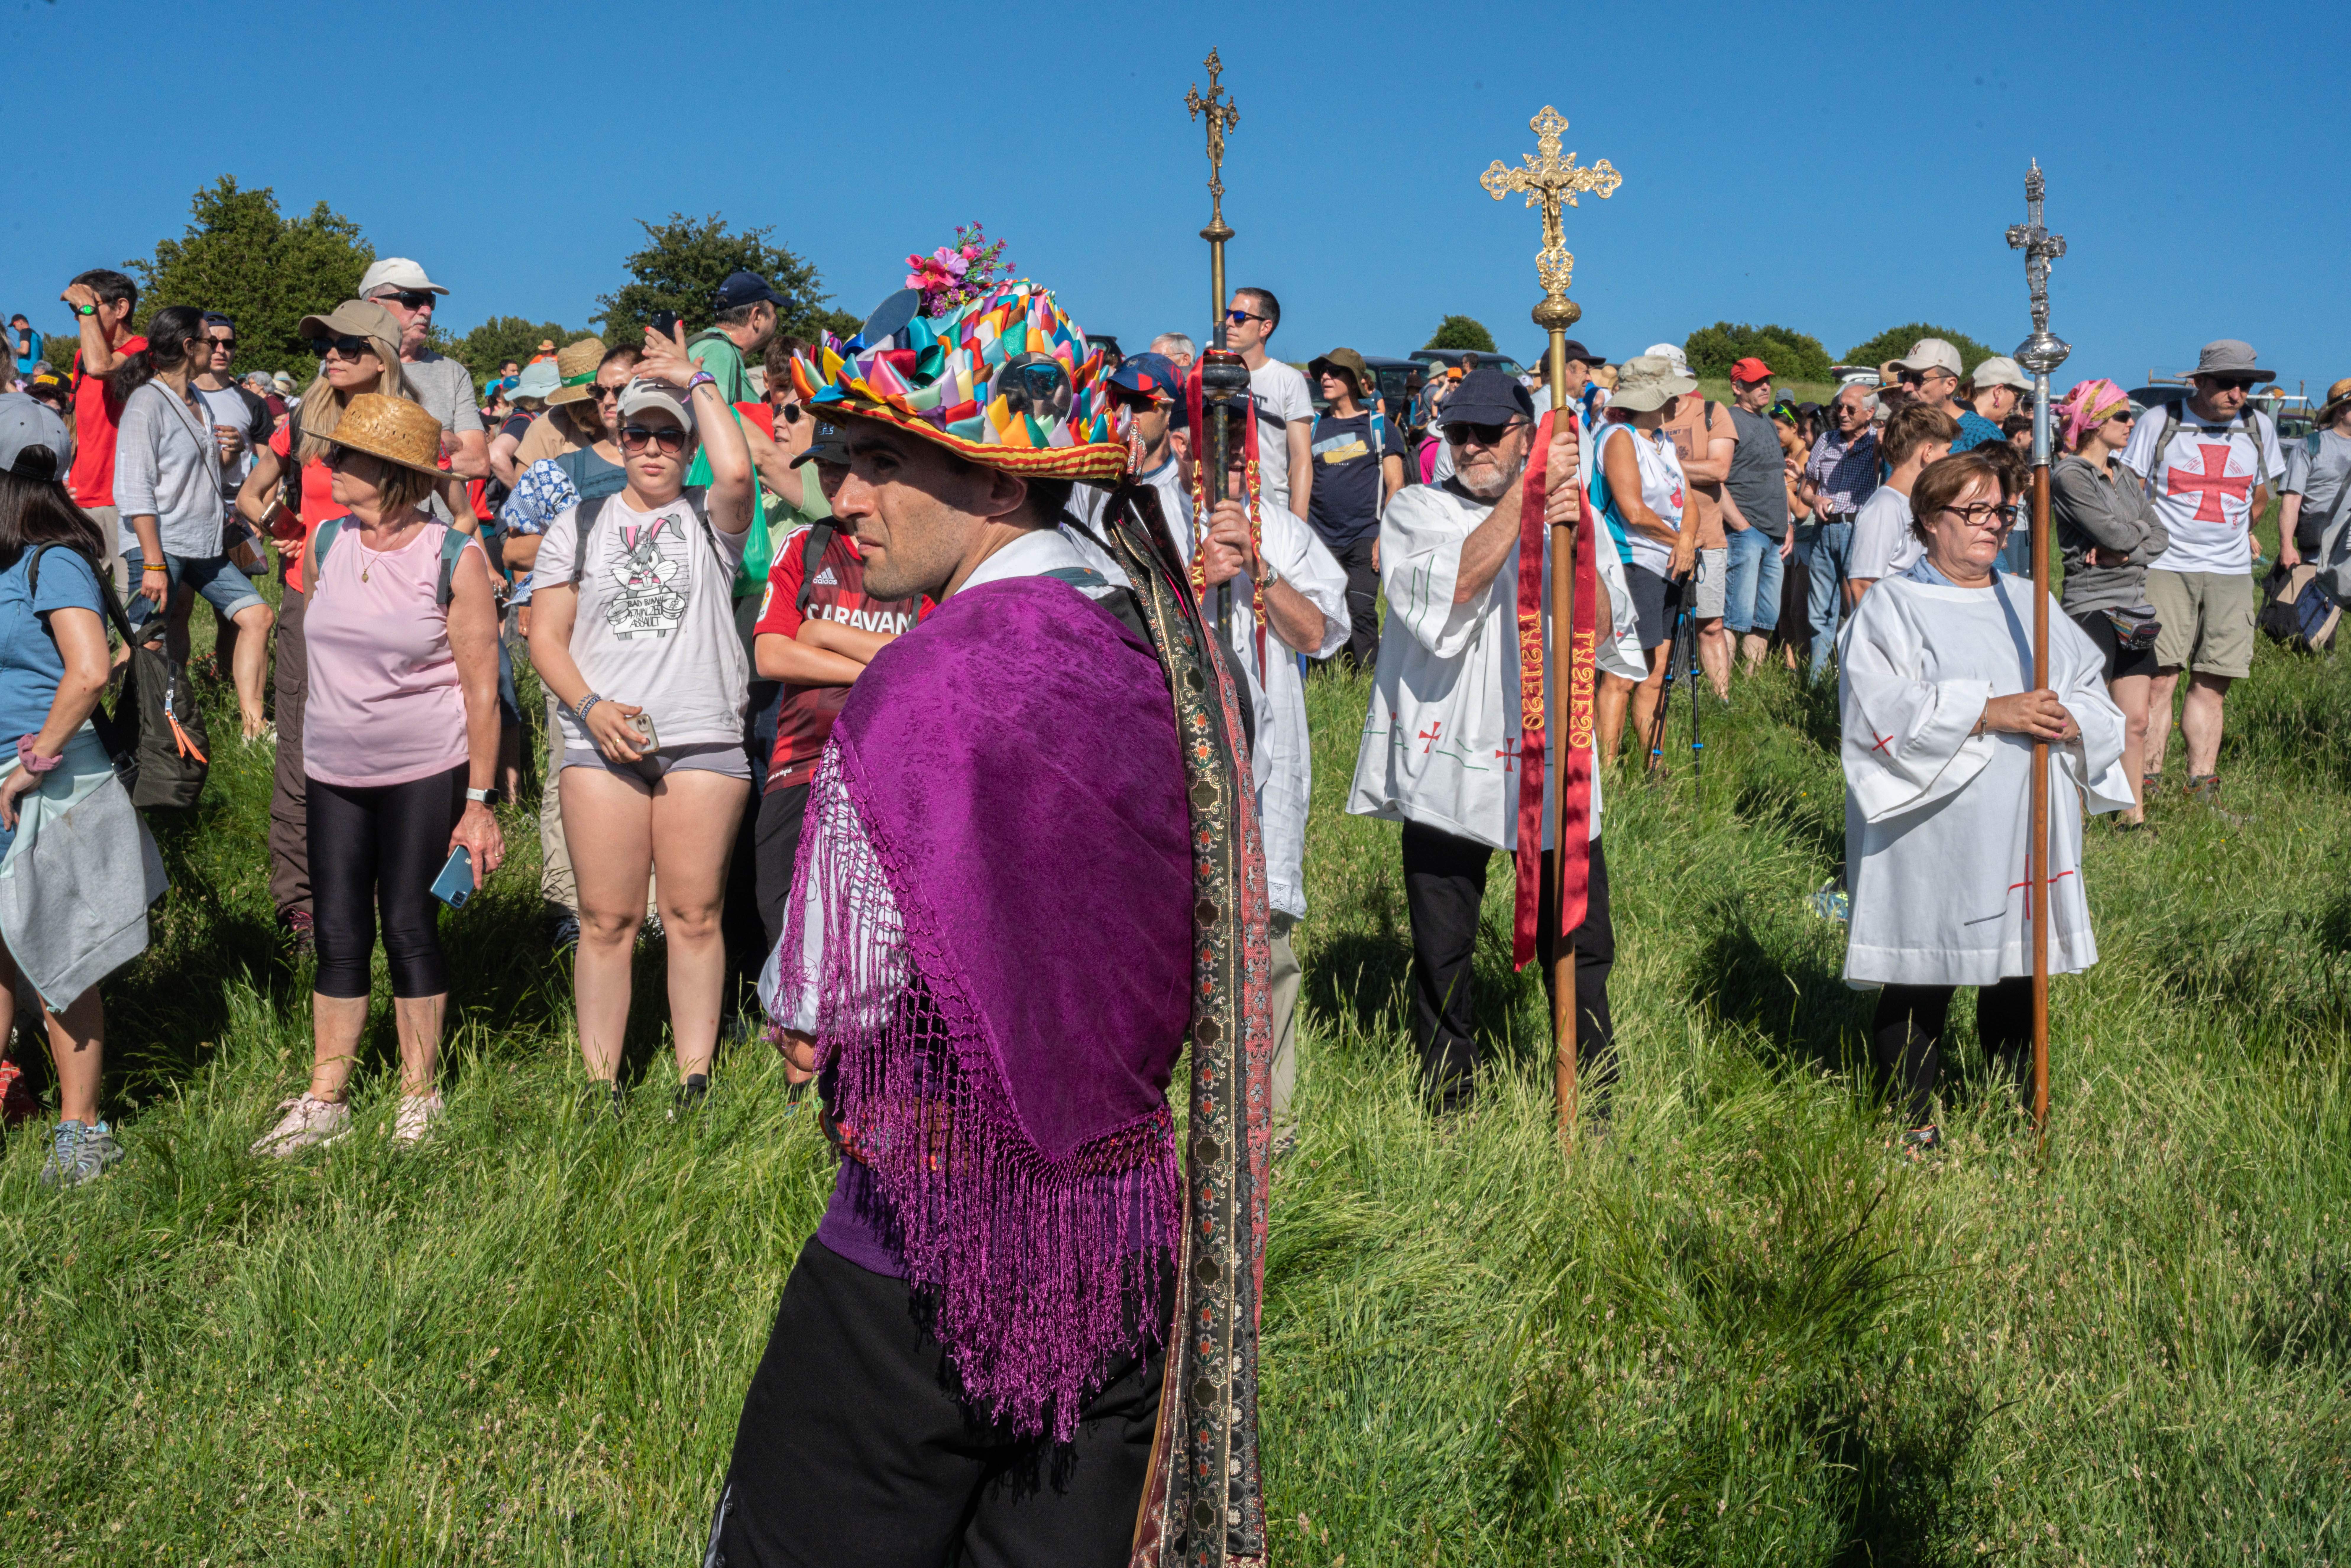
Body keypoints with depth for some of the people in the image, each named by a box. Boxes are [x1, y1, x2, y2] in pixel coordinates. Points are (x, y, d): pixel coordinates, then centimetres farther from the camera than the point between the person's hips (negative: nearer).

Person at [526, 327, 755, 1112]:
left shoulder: (709, 519, 9)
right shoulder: (580, 523, 15)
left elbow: (737, 472, -16)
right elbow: (545, 636, 11)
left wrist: (697, 380, -3)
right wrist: (591, 706, -6)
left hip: (703, 739, -1)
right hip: (602, 742, 1)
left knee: (694, 915, 1)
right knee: (606, 920, 0)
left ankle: (696, 1082, 9)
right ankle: (601, 1084, 7)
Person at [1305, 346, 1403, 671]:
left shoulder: (1377, 425, 4)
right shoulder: (1314, 427, 13)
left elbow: (1395, 485, 1)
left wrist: (1385, 535, -9)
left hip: (1364, 536, -3)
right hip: (1321, 539, 3)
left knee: (1361, 611, -11)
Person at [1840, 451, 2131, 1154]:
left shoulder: (2028, 604, 17)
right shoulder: (1891, 607, 1)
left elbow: (2097, 695, 15)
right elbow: (1883, 708, -14)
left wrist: (2071, 722, -9)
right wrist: (1988, 712, -19)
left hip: (2025, 833, 5)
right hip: (1933, 838, -5)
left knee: (2017, 977, 10)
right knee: (1921, 984, -1)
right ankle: (1916, 1123, 12)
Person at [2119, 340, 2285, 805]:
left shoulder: (2258, 428, 10)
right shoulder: (2159, 422, 0)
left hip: (2231, 574, 3)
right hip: (2165, 568, -3)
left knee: (2213, 682, 2)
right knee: (2159, 677, -10)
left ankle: (2202, 791, 7)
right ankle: (2147, 782, -6)